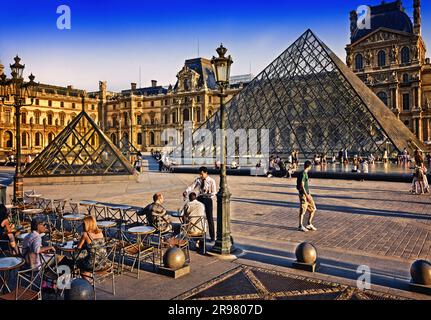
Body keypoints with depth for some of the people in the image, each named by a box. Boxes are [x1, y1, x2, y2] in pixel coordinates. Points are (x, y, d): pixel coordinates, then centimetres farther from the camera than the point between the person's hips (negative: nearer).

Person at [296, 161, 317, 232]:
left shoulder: (306, 173, 13)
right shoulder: (303, 174, -16)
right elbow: (302, 186, -20)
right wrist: (307, 195, -21)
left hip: (307, 194, 10)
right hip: (303, 194, -10)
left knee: (313, 209, 11)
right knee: (302, 211, -1)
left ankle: (309, 225, 19)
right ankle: (300, 226, 9)